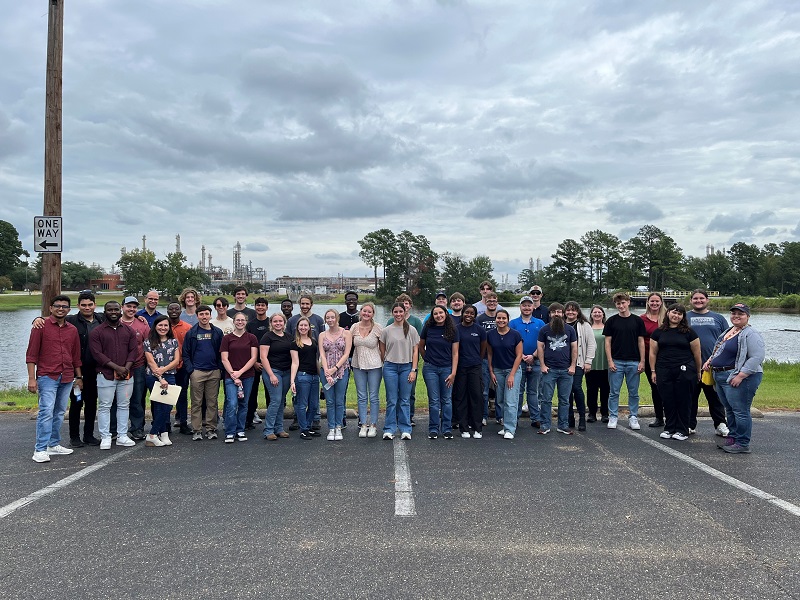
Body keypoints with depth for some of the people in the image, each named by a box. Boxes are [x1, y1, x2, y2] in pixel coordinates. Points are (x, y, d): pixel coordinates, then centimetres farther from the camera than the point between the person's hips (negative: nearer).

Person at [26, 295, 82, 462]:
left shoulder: (73, 329, 11)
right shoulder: (41, 326, -3)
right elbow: (31, 354, -5)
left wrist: (79, 376, 15)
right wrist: (31, 378, -11)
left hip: (67, 378, 5)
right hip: (47, 377, -5)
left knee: (60, 412, 11)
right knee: (46, 412, -10)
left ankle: (54, 445, 21)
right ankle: (40, 450, -5)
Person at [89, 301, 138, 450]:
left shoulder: (129, 331, 11)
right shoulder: (96, 332, 0)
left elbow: (134, 351, 5)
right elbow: (97, 354, -8)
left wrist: (126, 368, -10)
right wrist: (116, 367, -15)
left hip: (126, 375, 3)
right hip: (106, 375, -3)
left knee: (124, 405, 7)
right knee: (104, 406, 0)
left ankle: (122, 436, 15)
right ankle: (105, 437, 8)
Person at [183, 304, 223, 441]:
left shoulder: (218, 332, 8)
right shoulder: (191, 333, 4)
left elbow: (222, 352, 10)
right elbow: (185, 354, 3)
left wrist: (220, 368, 0)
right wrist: (190, 370, -6)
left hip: (214, 372, 1)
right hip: (197, 372, -1)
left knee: (212, 402, 5)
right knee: (197, 402, 2)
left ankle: (211, 428, 13)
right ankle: (196, 430, 9)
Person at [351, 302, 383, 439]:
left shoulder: (378, 328, -7)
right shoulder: (354, 327, 1)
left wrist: (384, 362, -2)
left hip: (374, 365, -3)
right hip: (358, 365, 3)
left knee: (373, 396, 3)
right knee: (361, 397, 7)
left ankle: (373, 425, 13)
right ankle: (363, 425, 15)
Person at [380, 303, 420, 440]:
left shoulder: (411, 330, 3)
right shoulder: (386, 330, 4)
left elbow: (415, 351, 2)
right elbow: (382, 352, 10)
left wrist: (413, 370, -4)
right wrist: (386, 364, 6)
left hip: (406, 367, 0)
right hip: (390, 367, 0)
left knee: (405, 400, 4)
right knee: (391, 400, 2)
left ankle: (405, 430, 11)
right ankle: (389, 430, 8)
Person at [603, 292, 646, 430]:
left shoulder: (637, 321, 4)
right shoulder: (611, 321, 2)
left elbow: (641, 342, 5)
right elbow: (607, 342, 1)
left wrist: (642, 361, -2)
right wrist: (610, 361, -7)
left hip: (633, 362, 1)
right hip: (616, 362, -1)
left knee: (634, 392, 7)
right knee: (614, 392, 3)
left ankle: (633, 418, 17)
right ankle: (613, 418, 12)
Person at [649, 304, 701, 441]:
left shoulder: (688, 332, 2)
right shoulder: (658, 332, 8)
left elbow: (696, 353, 4)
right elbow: (653, 353, 9)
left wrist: (698, 372, 5)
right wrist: (653, 371, 6)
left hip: (685, 372, -2)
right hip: (664, 372, 2)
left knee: (683, 401, 3)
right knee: (668, 401, 5)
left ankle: (682, 430, 14)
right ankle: (669, 428, 19)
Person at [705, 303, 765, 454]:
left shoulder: (751, 334, -12)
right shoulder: (728, 331, 16)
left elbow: (757, 358, -20)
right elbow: (719, 350, 29)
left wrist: (740, 376, -23)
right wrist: (710, 361, 11)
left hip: (739, 378, -9)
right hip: (721, 377, 9)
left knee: (740, 411, -5)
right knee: (729, 409, 17)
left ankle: (742, 444, 3)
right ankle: (732, 437, 28)